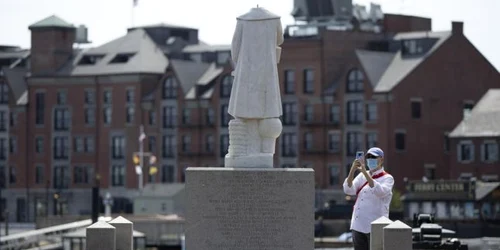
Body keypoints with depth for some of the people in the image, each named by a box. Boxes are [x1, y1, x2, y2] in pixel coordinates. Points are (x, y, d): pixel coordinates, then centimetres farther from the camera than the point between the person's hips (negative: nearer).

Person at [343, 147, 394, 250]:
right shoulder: (362, 176, 13)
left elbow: (379, 192, -22)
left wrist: (365, 172, -28)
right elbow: (348, 190, -1)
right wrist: (352, 170, -15)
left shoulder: (387, 178, -1)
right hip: (358, 226, 6)